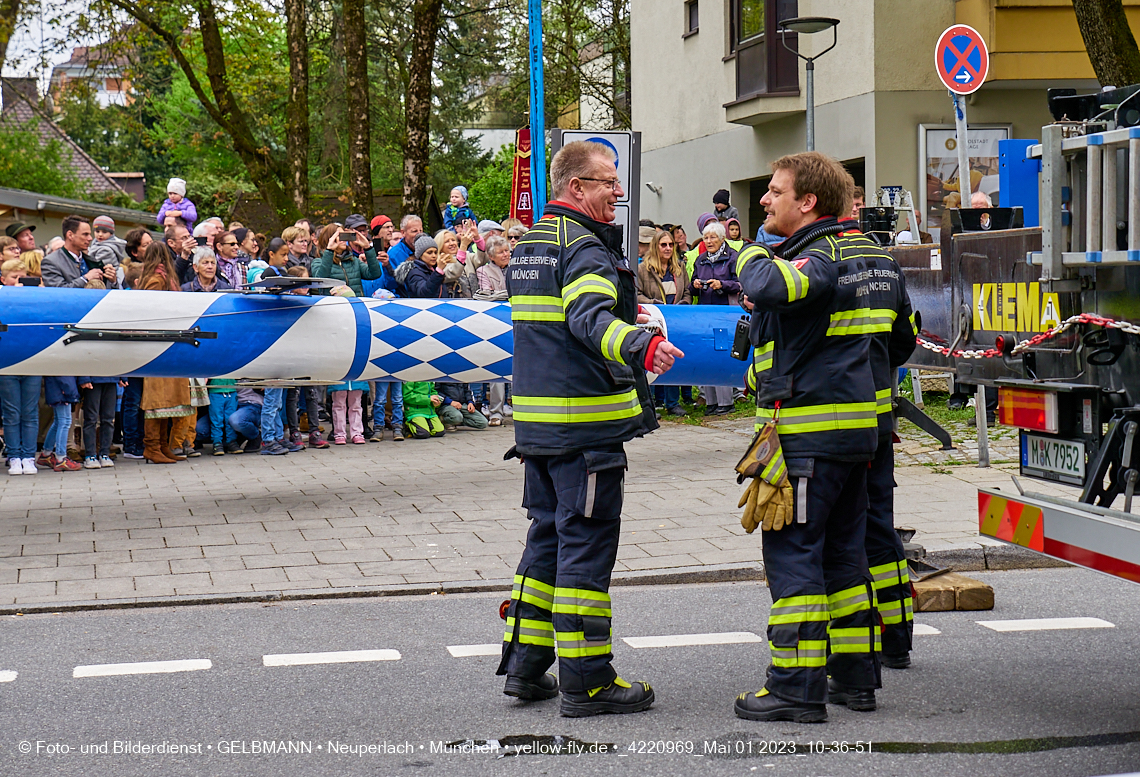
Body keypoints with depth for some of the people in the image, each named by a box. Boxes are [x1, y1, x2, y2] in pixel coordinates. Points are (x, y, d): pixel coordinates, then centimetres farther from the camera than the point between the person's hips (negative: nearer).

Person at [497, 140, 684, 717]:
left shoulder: (528, 247, 17)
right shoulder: (584, 247, -13)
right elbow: (590, 318, -32)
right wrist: (640, 344, -48)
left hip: (537, 418, 9)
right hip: (586, 423, -9)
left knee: (548, 536, 16)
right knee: (586, 544, -5)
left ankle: (524, 666, 20)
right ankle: (586, 681, -1)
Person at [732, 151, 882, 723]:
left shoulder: (819, 258, -15)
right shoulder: (848, 257, 16)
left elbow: (771, 287, -35)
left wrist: (752, 255, -13)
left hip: (810, 432, -10)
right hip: (852, 429, 10)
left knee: (792, 553, -6)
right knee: (841, 552, 14)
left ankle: (796, 687, -4)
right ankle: (855, 677, 20)